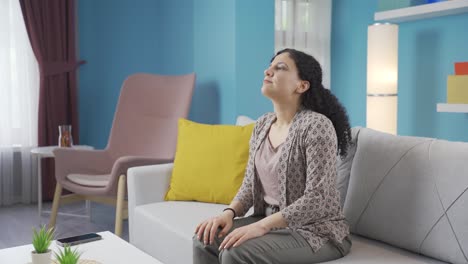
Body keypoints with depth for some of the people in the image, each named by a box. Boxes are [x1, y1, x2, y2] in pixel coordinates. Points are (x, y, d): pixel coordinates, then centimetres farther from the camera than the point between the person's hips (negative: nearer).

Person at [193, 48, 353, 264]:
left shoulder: (317, 125, -19)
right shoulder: (262, 125, 5)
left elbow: (316, 199, -24)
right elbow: (250, 184, 9)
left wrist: (261, 226, -29)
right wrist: (229, 212, -11)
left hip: (317, 231, -7)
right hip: (272, 223, 7)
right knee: (205, 240, -12)